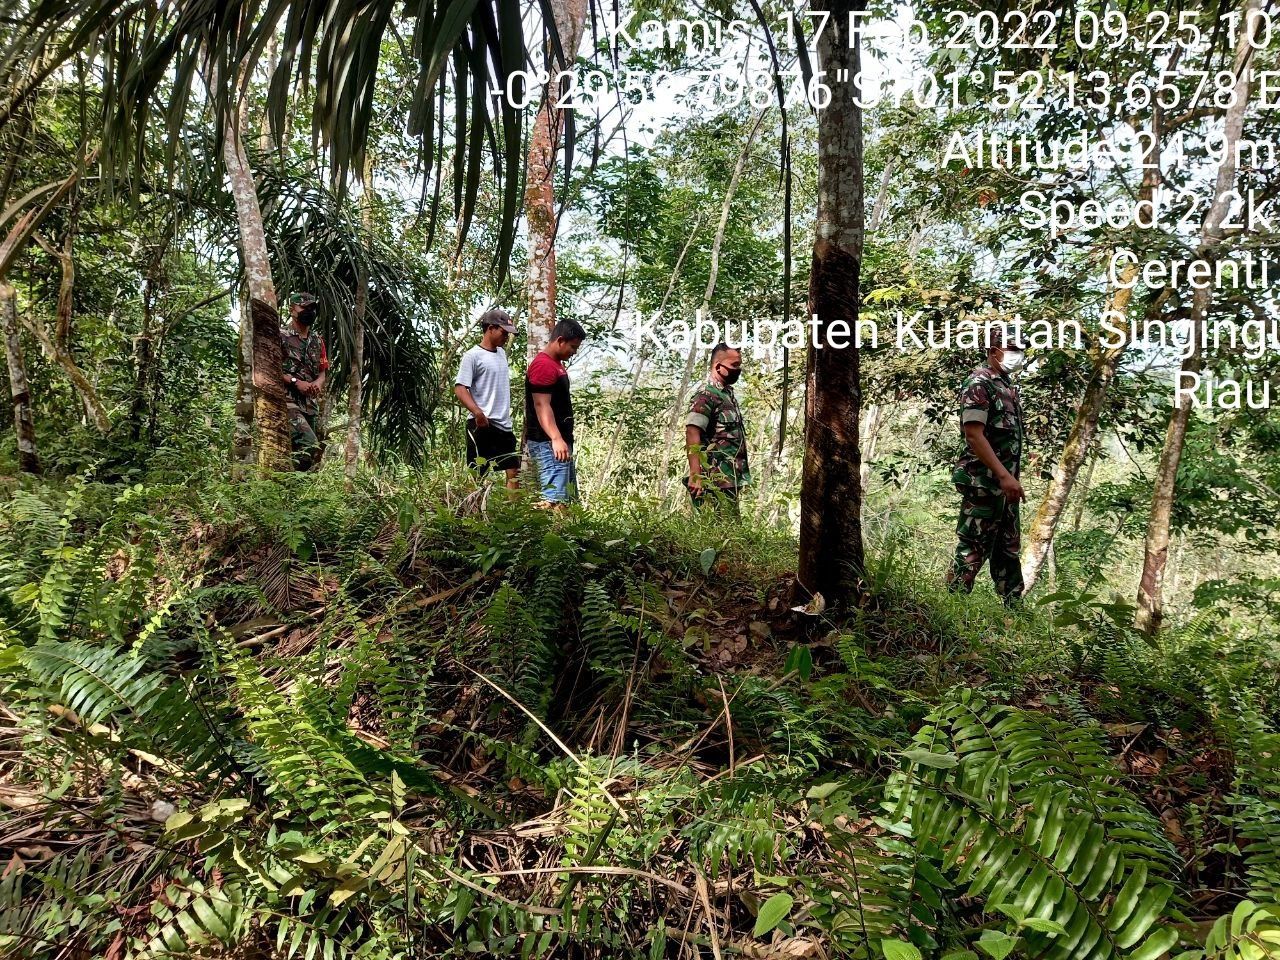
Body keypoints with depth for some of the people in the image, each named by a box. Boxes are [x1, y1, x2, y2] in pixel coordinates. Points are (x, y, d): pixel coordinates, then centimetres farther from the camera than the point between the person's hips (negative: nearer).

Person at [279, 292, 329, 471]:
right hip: (288, 401, -7)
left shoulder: (317, 341, 17)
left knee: (293, 452, 7)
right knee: (311, 447, -23)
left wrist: (318, 382, -4)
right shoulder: (281, 337, -2)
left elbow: (323, 371, 19)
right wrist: (296, 382, -16)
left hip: (310, 404, 7)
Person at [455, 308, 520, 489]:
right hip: (482, 425, -8)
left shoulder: (501, 353, 16)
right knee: (479, 475, -3)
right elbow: (460, 388, -14)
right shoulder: (473, 356, -7)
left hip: (505, 426, 8)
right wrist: (478, 412, -29)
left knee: (514, 473, 6)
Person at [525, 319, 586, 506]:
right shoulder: (543, 365, -13)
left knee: (569, 498, 12)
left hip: (561, 442, 11)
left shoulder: (556, 364, 19)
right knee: (555, 499, -16)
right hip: (548, 443, -11)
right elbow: (542, 406, -22)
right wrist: (556, 439, -32)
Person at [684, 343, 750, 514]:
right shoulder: (706, 394, -11)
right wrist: (695, 476, -28)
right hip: (716, 482, -10)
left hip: (730, 480, 10)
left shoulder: (727, 393, 19)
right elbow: (692, 433, -21)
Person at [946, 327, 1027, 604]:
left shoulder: (1008, 386, 16)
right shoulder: (979, 384, -12)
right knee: (973, 549, -6)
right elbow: (973, 434, -20)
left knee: (1009, 549, 14)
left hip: (1005, 483, 9)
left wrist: (1012, 477, 16)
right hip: (984, 483, -9)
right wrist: (1004, 475, -24)